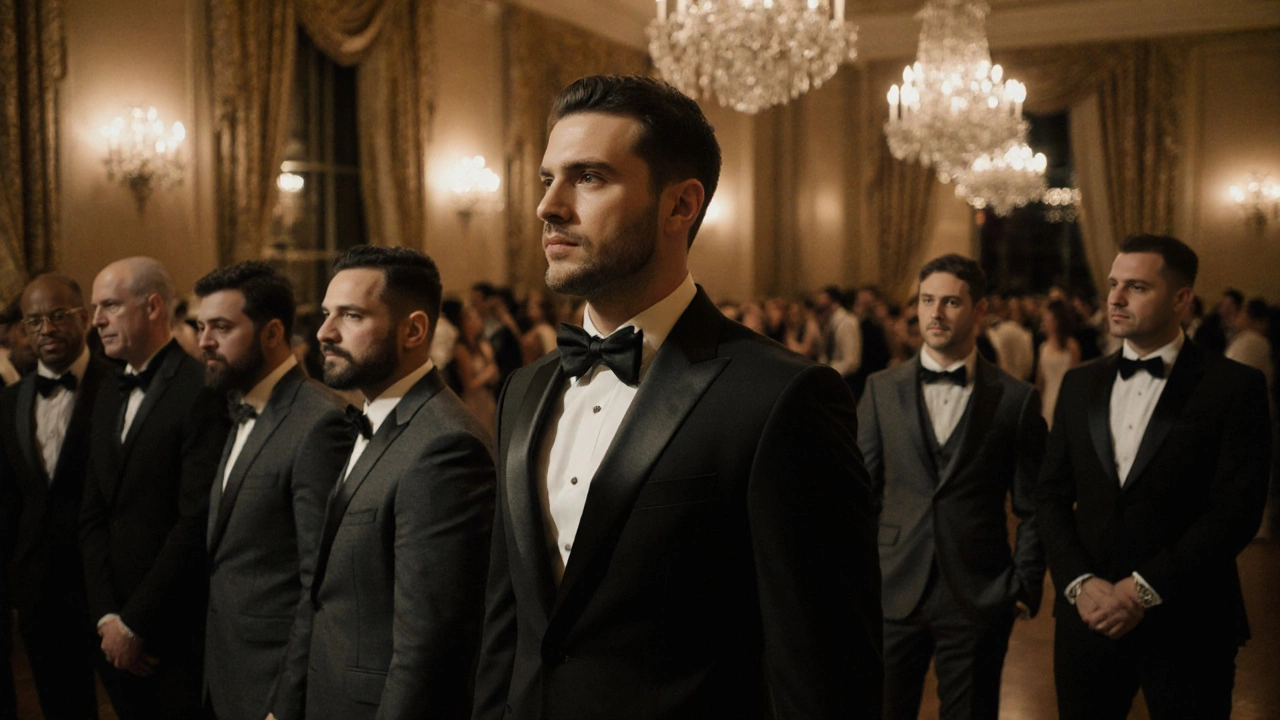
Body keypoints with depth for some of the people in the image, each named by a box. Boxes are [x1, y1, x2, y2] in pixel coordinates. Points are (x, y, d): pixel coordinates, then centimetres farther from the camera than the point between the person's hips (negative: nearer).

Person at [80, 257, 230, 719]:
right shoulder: (109, 394, 12)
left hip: (178, 635, -7)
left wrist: (135, 623, -13)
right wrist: (106, 616, -1)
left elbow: (197, 521, -18)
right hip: (117, 632, 7)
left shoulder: (201, 390, -14)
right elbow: (93, 515, 10)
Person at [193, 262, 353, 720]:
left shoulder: (320, 423, -19)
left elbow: (322, 582, -21)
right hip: (226, 681, 8)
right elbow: (229, 554, 12)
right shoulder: (243, 416, 10)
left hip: (274, 682, -8)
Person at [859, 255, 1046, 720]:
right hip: (893, 593, 1)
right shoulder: (881, 389, 5)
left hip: (980, 599, -1)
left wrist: (1026, 589, -2)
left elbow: (1032, 508, 3)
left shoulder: (1016, 399, 0)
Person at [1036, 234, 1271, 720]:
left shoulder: (1234, 386, -5)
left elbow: (1237, 510, -12)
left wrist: (1144, 589, -15)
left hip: (1187, 625, -3)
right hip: (1090, 617, 4)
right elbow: (1052, 494, 7)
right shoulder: (1081, 384, 9)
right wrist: (1079, 582, -7)